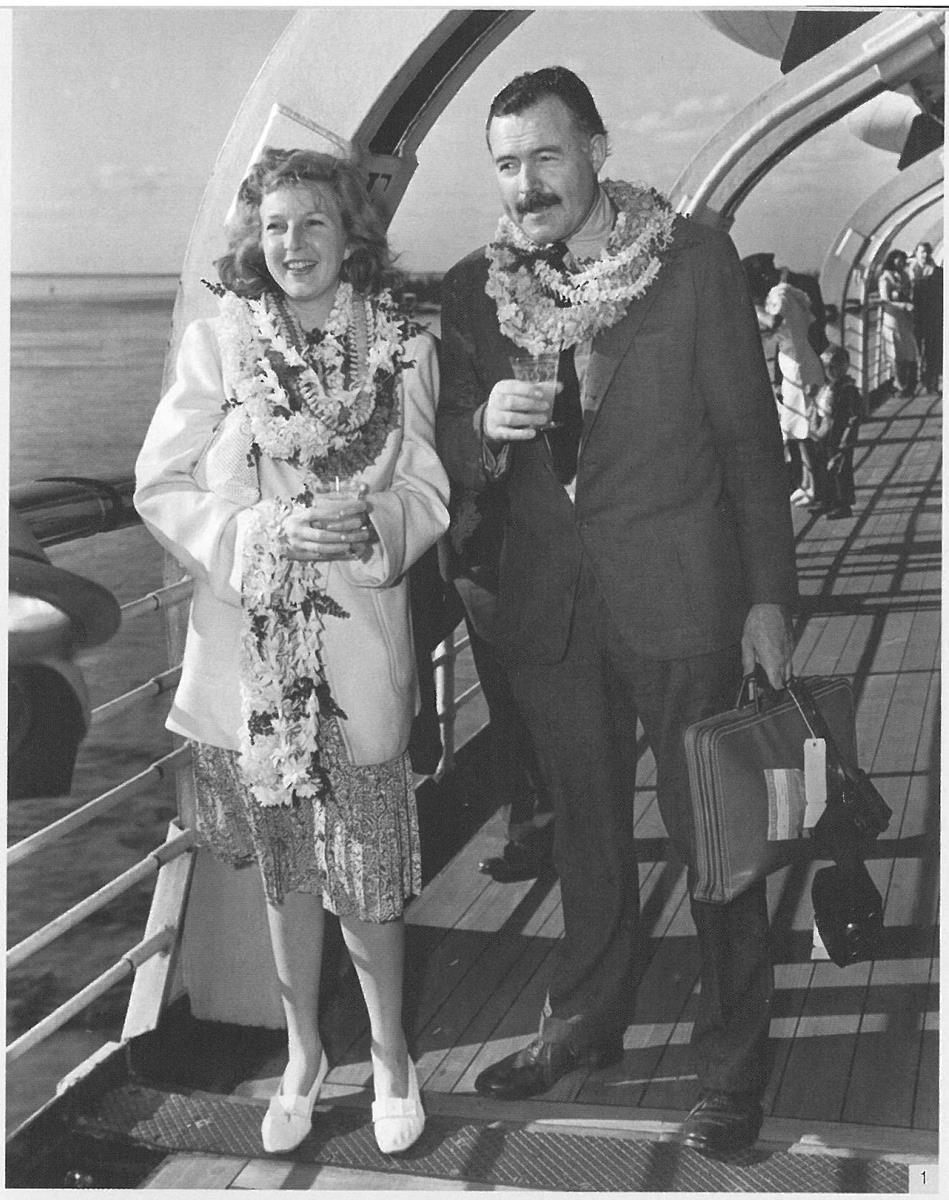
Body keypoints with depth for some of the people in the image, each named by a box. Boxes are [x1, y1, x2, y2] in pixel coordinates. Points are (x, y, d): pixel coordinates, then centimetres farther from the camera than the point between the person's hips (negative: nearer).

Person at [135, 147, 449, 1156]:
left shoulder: (404, 349, 1)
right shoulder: (216, 345, -1)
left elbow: (428, 493, 2)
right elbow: (160, 488, -2)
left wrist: (372, 525, -19)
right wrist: (265, 532, -17)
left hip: (360, 646, 0)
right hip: (249, 648, 1)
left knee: (364, 878, 5)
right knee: (285, 875, 14)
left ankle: (390, 1053, 29)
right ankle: (303, 1053, 34)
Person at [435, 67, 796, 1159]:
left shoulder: (695, 260, -6)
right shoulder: (472, 289, 2)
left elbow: (749, 434, -4)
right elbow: (453, 458, 6)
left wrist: (767, 597, -7)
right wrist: (486, 430, -18)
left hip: (679, 597, -3)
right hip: (549, 603, 4)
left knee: (712, 829, 4)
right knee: (584, 828, 18)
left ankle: (733, 1063, 20)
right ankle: (586, 1019, 37)